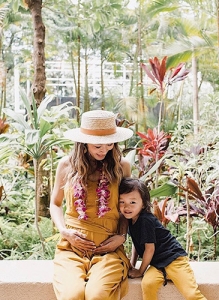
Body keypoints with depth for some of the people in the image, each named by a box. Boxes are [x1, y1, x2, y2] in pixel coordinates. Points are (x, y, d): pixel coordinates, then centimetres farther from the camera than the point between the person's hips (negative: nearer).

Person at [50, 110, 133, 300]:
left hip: (108, 248, 0)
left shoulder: (121, 166, 4)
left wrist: (122, 236, -2)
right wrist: (64, 231, 0)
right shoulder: (67, 165, 5)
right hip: (71, 246, 1)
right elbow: (55, 203, 17)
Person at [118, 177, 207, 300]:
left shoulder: (145, 220, -17)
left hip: (174, 259, -7)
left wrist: (140, 271, -4)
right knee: (147, 284, -25)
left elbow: (150, 248, -14)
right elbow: (136, 244, 22)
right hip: (157, 264, 7)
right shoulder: (131, 220, 8)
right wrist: (132, 265, 15)